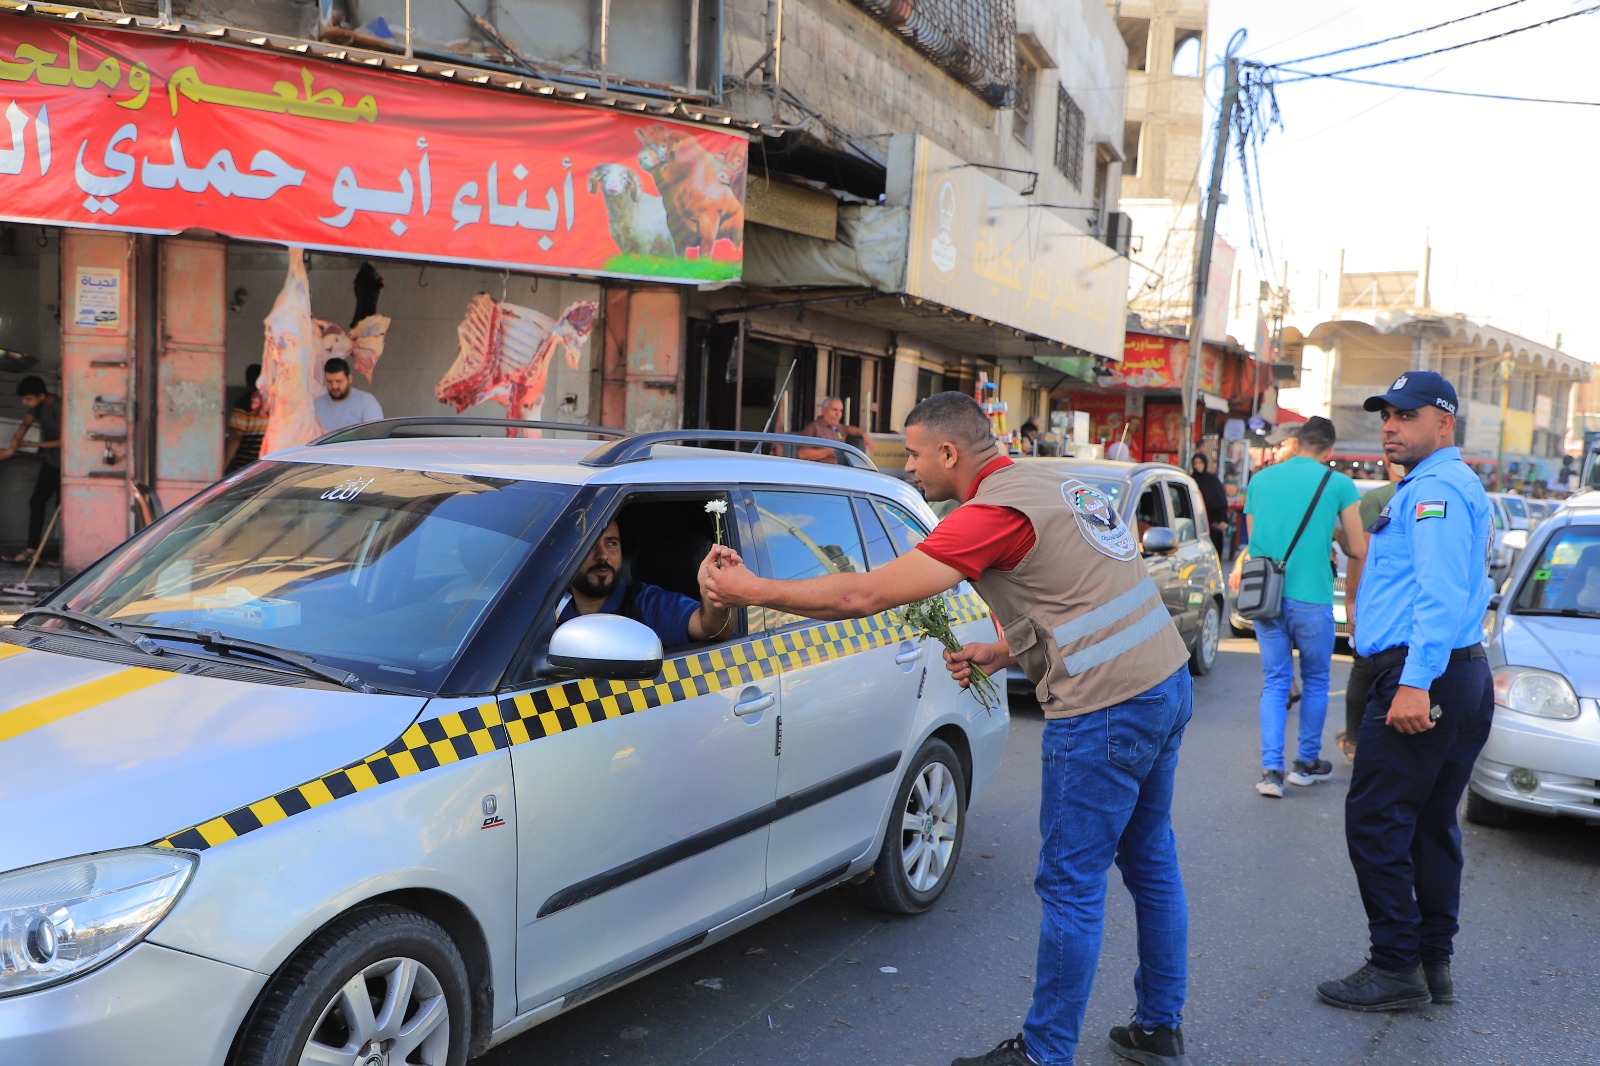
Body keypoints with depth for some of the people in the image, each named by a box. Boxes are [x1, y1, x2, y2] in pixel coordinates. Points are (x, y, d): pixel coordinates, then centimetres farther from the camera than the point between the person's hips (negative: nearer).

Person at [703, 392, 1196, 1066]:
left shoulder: (993, 511, -17)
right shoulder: (1052, 482, 13)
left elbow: (865, 594, -20)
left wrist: (752, 590, -12)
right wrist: (1004, 654, 16)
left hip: (1104, 712, -10)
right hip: (1166, 682, 10)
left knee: (1072, 889, 2)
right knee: (1150, 864, 19)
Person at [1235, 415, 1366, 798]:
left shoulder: (1260, 480, 10)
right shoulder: (1338, 484, 0)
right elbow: (1358, 551, 3)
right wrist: (1351, 592, 19)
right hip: (1311, 599, -3)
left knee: (1275, 683, 9)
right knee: (1315, 681, 15)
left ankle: (1271, 770, 1)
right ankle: (1307, 763, 25)